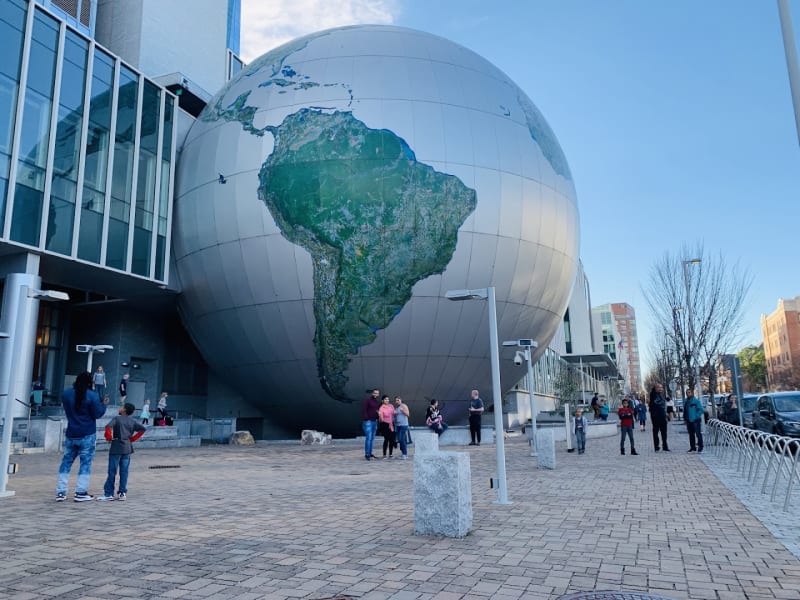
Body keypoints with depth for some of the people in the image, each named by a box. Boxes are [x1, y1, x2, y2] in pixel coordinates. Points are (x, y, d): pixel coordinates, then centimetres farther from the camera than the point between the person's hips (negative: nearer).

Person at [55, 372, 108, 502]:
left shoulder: (66, 394, 4)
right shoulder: (92, 395, -13)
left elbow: (66, 409, 19)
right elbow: (97, 414, -9)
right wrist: (103, 404, 6)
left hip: (71, 434, 5)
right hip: (87, 435, -5)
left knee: (66, 462, 12)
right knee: (86, 463, 1)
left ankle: (60, 492, 12)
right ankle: (81, 493, 1)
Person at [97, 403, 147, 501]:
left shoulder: (117, 418, -6)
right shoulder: (132, 421, 9)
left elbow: (108, 426, -23)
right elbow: (143, 429, 5)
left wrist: (109, 437, -8)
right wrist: (133, 438, 8)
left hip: (116, 448, -5)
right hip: (127, 449, 5)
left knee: (112, 472, 1)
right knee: (124, 472, 7)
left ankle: (108, 494, 4)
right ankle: (122, 493, 8)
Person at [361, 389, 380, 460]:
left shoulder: (377, 402, 16)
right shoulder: (367, 400, -7)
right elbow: (363, 410, -13)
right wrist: (366, 419, -18)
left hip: (374, 421, 8)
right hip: (368, 421, -8)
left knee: (372, 438, 10)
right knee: (368, 438, -11)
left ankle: (370, 453, 17)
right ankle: (367, 454, -8)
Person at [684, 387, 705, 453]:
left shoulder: (696, 401, -8)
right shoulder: (686, 401, 11)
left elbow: (702, 410, -10)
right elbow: (684, 411, 20)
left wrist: (696, 416, -14)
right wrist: (685, 418, 10)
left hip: (696, 420, -6)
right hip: (689, 421, 6)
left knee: (698, 434, -6)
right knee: (691, 434, 11)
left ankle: (700, 447, 1)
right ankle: (692, 447, 17)